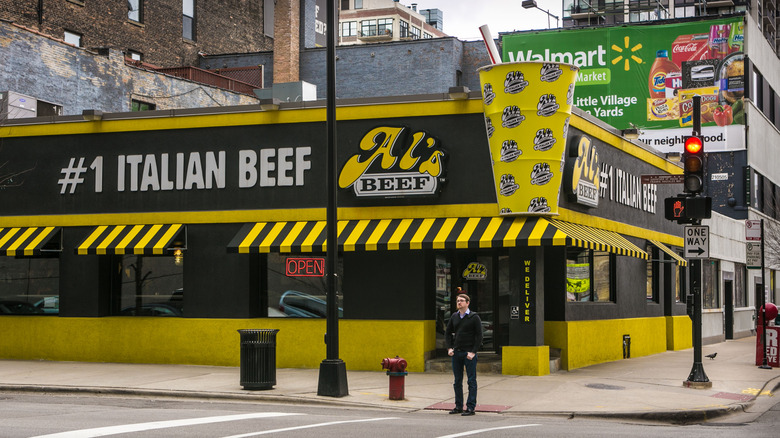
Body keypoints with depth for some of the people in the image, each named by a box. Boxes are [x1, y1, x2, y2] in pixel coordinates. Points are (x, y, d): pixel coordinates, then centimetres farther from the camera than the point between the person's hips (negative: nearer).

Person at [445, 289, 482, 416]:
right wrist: (449, 348, 5)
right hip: (456, 353, 5)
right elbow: (448, 333, 19)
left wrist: (473, 352, -13)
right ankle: (458, 406, 16)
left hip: (469, 353, -5)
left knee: (471, 381, -2)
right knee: (457, 381, 9)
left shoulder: (474, 317, -4)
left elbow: (479, 336, -6)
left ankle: (470, 407, 0)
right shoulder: (454, 317, 10)